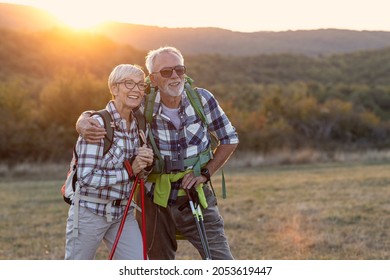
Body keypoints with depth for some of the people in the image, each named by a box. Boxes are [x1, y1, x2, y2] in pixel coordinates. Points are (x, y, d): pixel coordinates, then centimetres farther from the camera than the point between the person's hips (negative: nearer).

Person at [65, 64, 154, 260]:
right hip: (90, 212, -6)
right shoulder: (97, 124, -17)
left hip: (123, 213, 6)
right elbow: (86, 178, -22)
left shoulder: (137, 124, 4)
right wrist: (129, 171, -20)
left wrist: (147, 162, -7)